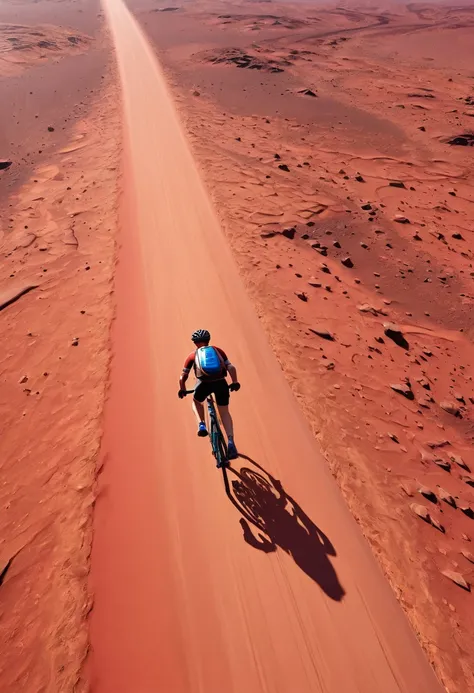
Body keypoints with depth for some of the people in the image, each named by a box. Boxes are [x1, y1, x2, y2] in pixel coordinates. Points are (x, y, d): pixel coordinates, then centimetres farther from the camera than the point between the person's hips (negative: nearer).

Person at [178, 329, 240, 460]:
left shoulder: (193, 355, 22)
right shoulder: (218, 350, 25)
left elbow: (182, 377, 21)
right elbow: (231, 368, 13)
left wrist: (182, 390, 37)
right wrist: (235, 382, 24)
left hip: (204, 383, -1)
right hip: (221, 383, 1)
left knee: (196, 402, 32)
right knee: (224, 412, 18)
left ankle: (201, 426, 11)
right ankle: (231, 442, 3)